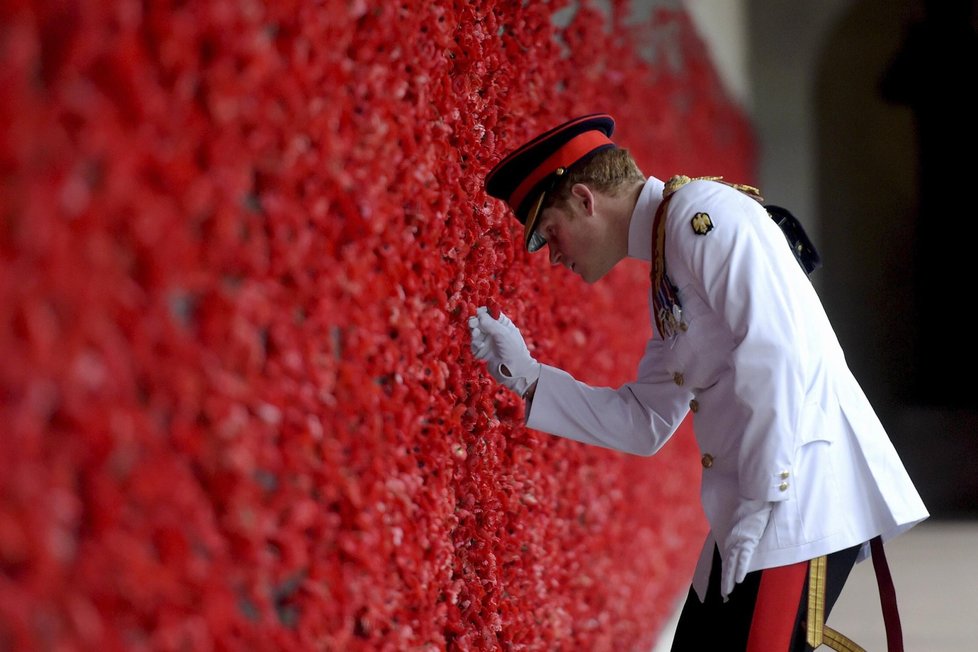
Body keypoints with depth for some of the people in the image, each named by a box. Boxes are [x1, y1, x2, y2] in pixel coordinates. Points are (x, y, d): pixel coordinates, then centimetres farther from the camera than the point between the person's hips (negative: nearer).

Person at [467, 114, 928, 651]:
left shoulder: (701, 212, -9)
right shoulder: (666, 276, 20)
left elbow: (774, 350, -20)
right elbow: (645, 423, 20)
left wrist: (760, 500, -19)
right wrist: (524, 375, 13)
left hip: (804, 491, -10)